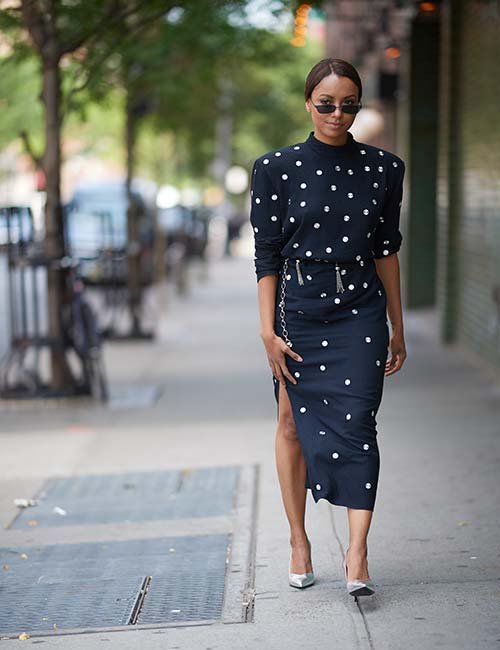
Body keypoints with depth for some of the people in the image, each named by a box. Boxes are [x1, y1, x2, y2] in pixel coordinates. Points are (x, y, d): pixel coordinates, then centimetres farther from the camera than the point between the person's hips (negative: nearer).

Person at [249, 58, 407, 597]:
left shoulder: (383, 168, 4)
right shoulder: (277, 169, -1)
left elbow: (386, 250, 11)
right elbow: (266, 257, -1)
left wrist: (397, 328, 12)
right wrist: (269, 332, -6)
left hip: (360, 314, 0)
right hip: (299, 313, 0)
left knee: (357, 424, -10)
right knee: (293, 424, 7)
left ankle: (357, 553, -11)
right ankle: (299, 541, 21)